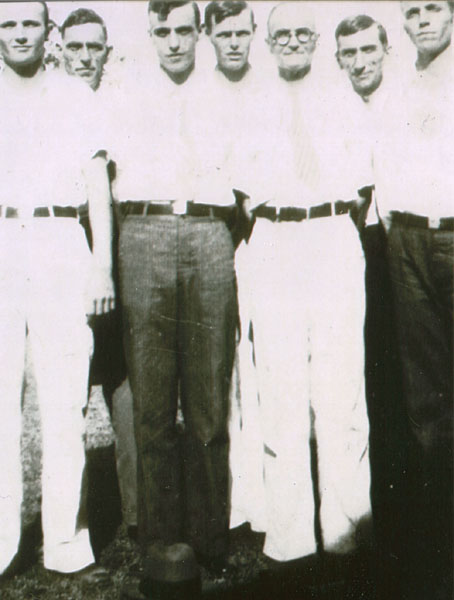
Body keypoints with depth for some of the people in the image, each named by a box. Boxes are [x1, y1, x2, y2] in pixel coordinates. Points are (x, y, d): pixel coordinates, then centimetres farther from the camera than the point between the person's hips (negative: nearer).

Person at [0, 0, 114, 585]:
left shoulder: (76, 98, 14)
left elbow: (98, 185, 9)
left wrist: (103, 265, 0)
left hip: (61, 246, 0)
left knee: (65, 403, -1)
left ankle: (67, 544, 6)